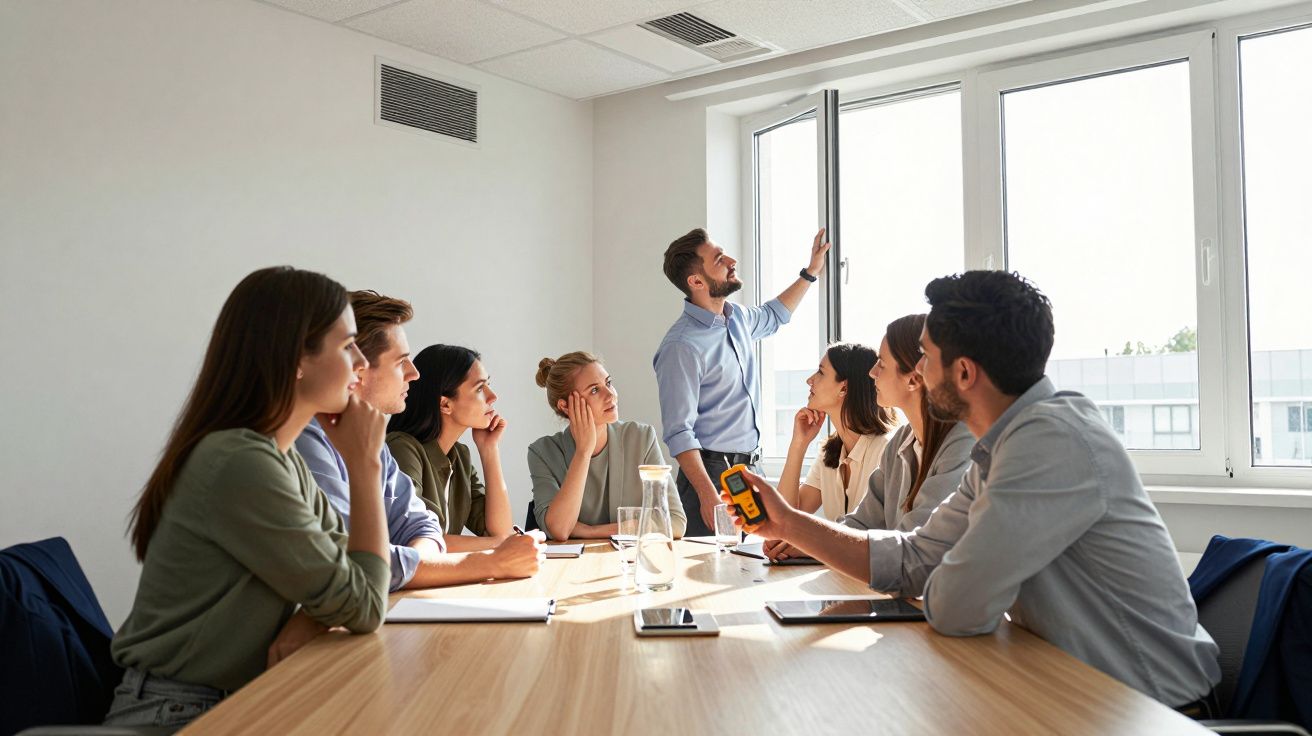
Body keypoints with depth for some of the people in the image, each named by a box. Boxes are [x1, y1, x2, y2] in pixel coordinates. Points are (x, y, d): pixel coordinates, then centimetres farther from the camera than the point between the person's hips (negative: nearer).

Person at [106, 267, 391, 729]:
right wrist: (364, 462, -13)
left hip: (240, 701, 7)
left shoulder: (282, 457, 6)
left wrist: (307, 619, -15)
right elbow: (363, 608, -17)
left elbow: (347, 572, 6)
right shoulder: (241, 464, -22)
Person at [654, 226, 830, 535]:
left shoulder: (737, 318, 8)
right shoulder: (681, 346, -18)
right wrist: (708, 495, -25)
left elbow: (771, 316, 35)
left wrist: (810, 272, 32)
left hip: (749, 469, 8)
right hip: (711, 473, -8)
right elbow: (679, 432, -19)